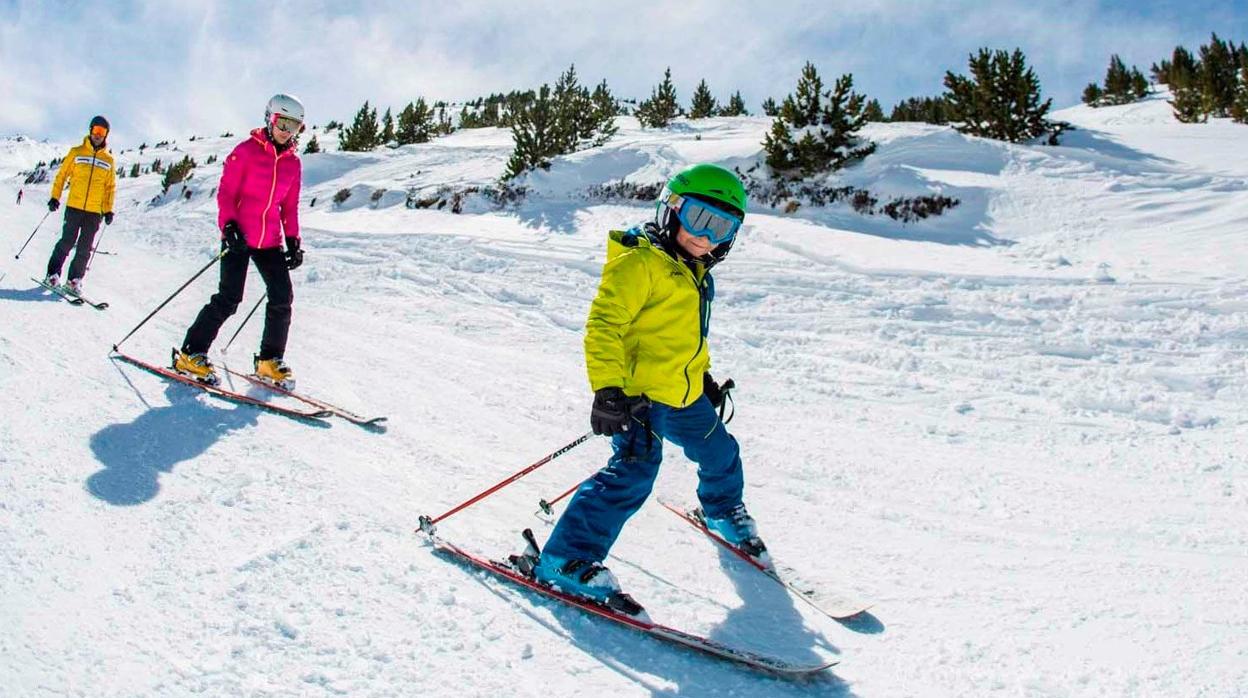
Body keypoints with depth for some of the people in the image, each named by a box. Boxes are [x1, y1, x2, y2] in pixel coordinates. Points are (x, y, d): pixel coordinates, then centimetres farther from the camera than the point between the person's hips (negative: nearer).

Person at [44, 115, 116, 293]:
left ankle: (74, 280, 9)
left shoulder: (108, 159, 9)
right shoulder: (76, 152, 5)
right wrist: (55, 197, 1)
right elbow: (62, 175, 9)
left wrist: (108, 210, 7)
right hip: (74, 207, -1)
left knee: (85, 248, 2)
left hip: (95, 211, 1)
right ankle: (53, 274, 7)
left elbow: (110, 186, 13)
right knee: (67, 241, -4)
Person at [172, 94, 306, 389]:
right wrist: (229, 226, -18)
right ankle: (191, 354, 1)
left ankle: (270, 360, 11)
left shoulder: (293, 163, 10)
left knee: (282, 298, -3)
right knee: (229, 299, -11)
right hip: (239, 237, -5)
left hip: (270, 241, 5)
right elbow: (225, 192, -5)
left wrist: (293, 240, 7)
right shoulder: (247, 151, -4)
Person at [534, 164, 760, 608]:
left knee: (720, 455, 23)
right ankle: (568, 560, -15)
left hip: (685, 396, 9)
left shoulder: (694, 272, 16)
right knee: (633, 474, -22)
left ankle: (724, 513, 54)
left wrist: (704, 377, 30)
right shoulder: (640, 263, -15)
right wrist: (608, 388, -29)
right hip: (639, 394, -9)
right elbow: (603, 324, -22)